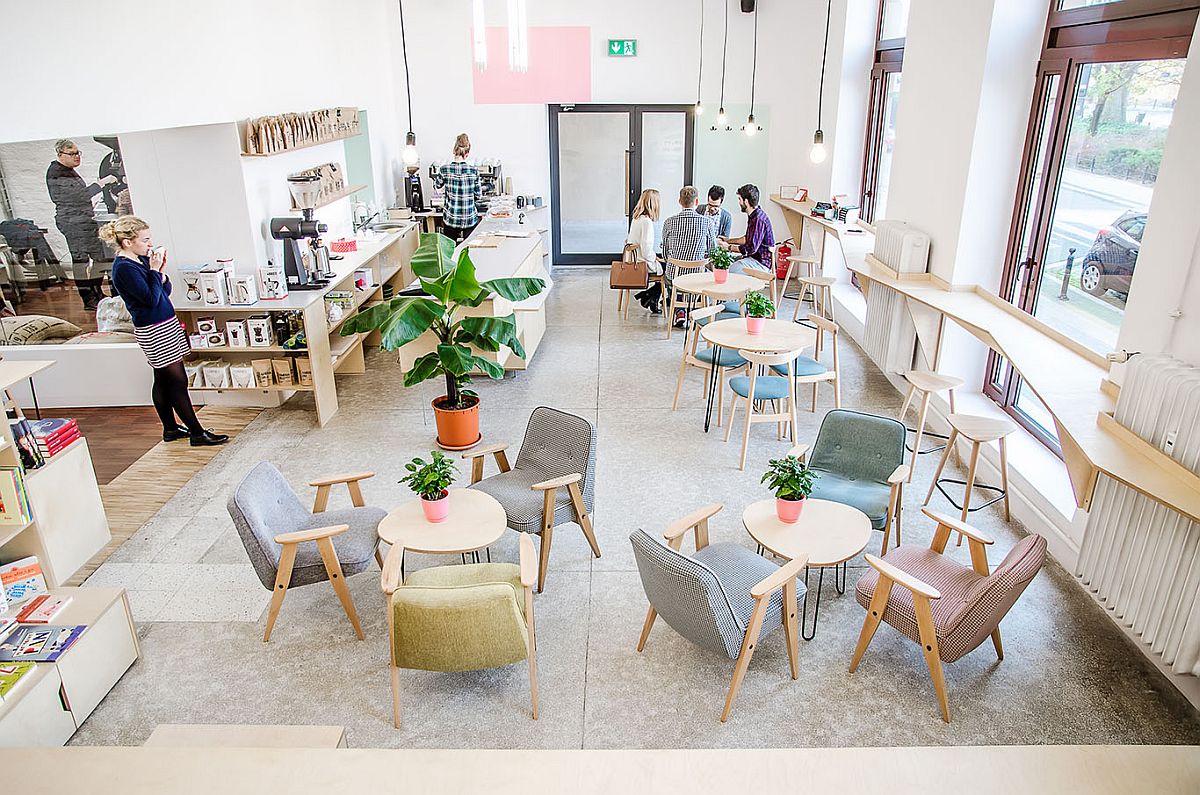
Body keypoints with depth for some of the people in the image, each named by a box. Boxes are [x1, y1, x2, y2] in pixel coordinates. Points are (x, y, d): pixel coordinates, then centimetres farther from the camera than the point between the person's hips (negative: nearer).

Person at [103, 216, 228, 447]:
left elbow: (166, 291, 13)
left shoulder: (142, 260, 10)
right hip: (153, 330, -9)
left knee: (163, 380, 16)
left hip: (165, 325, 9)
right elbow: (152, 298, -20)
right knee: (178, 381, -7)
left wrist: (160, 271, -3)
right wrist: (154, 270, -15)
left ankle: (170, 428, 26)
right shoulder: (124, 268, -17)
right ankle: (197, 433, -2)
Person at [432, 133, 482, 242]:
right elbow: (478, 196, -1)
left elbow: (438, 186, 13)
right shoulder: (474, 171, -9)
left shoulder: (444, 169, -7)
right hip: (470, 219, 0)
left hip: (450, 219, 0)